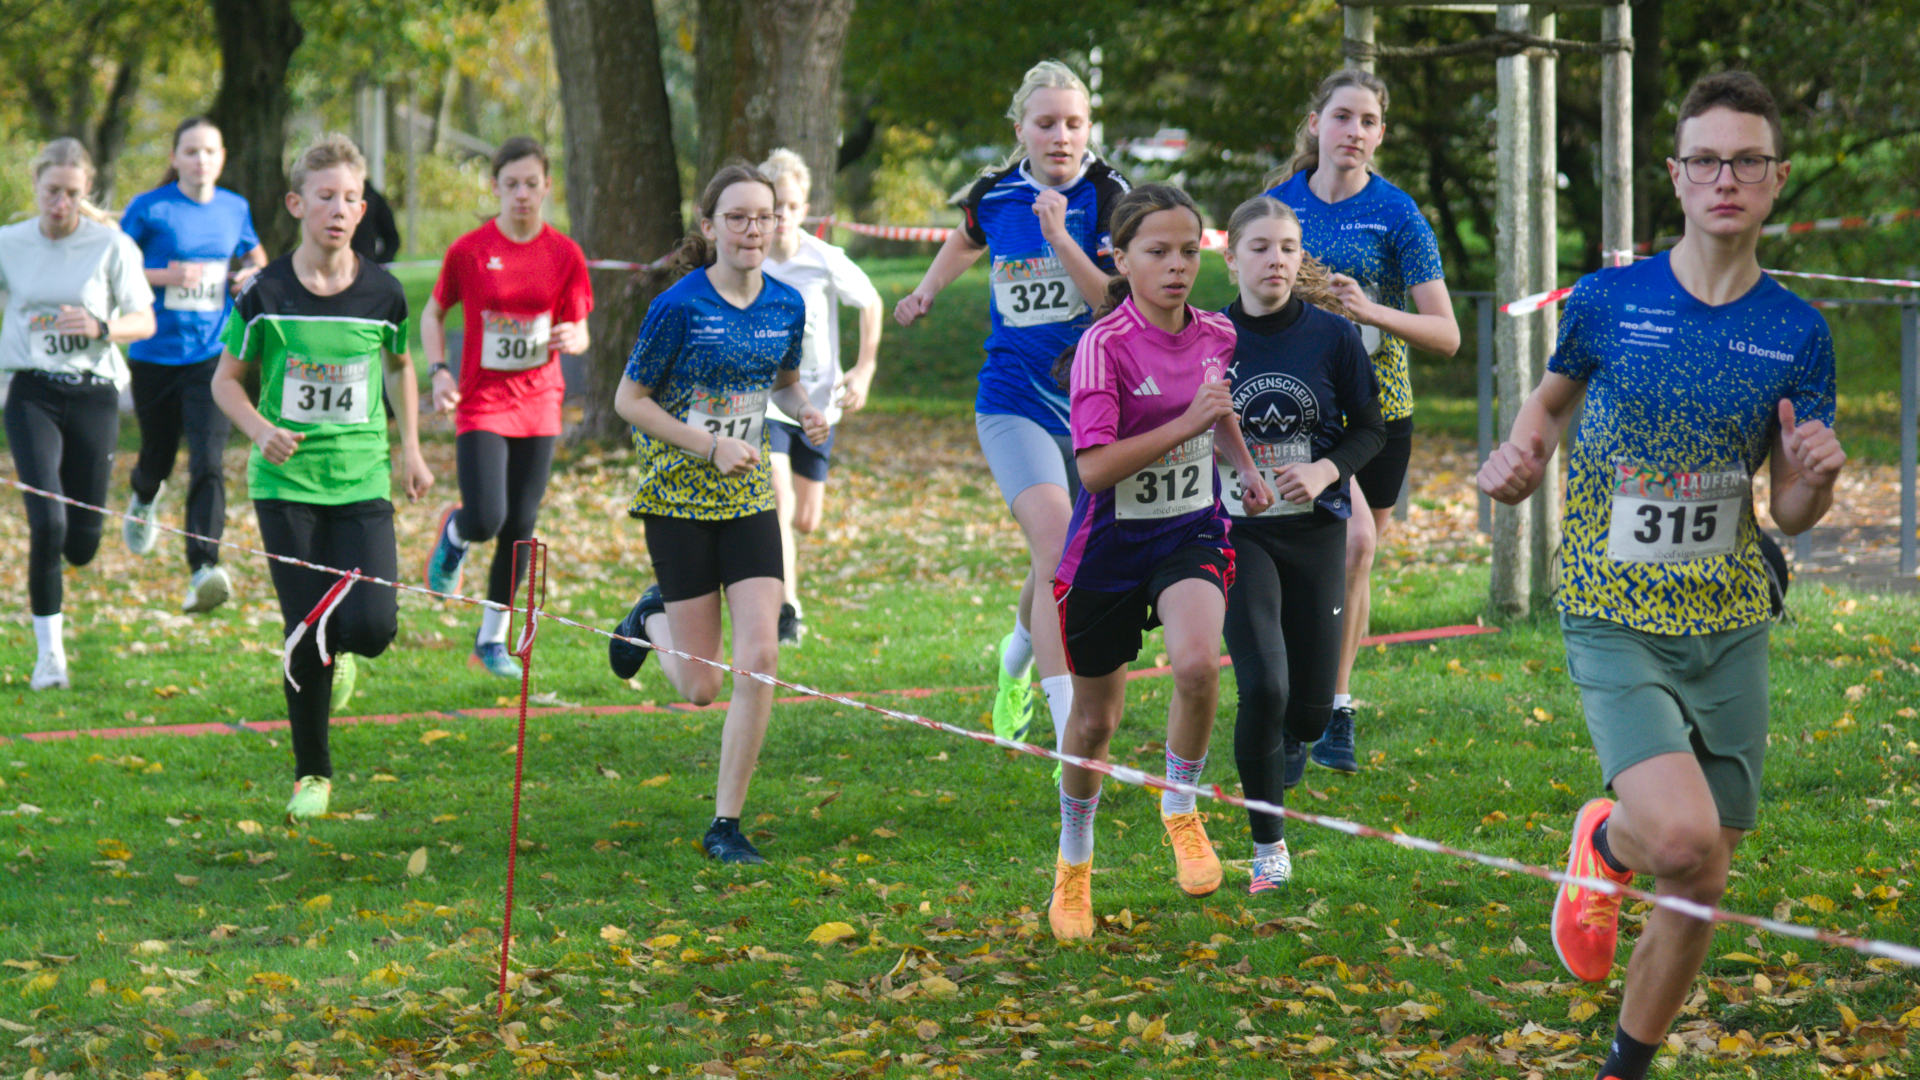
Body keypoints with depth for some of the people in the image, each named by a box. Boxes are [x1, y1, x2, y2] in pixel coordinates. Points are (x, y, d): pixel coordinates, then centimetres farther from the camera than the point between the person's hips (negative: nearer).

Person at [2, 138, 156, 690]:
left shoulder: (111, 245, -3)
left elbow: (144, 321, 0)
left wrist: (100, 327, -19)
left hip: (94, 393, 0)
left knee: (81, 545, 4)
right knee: (47, 524, -17)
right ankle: (49, 650, -3)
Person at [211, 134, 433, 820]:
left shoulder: (382, 293, 0)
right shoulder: (267, 294, -6)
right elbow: (226, 380, 5)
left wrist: (411, 450, 14)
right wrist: (262, 430, -14)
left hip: (362, 480, 1)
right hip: (286, 483, -1)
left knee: (372, 624, -14)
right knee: (305, 633, -3)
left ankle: (338, 657, 25)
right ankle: (311, 774, 14)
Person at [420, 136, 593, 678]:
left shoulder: (565, 255, 0)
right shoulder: (469, 251, -5)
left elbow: (580, 333, 6)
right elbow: (433, 314, 7)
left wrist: (572, 339, -18)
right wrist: (439, 371, -7)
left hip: (538, 405, 2)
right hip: (481, 404, -2)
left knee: (520, 529, 4)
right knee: (485, 520, -17)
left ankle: (493, 638, 19)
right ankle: (455, 533, 21)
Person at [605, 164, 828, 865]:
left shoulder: (786, 305, 0)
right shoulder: (680, 307, -15)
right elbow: (629, 399, -9)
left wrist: (805, 412, -5)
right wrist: (711, 446, -18)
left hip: (748, 498, 4)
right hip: (678, 498, -4)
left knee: (760, 661, -11)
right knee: (700, 688, 1)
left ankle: (726, 824, 2)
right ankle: (653, 620, 37)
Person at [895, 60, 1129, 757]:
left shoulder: (1107, 195, -8)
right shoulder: (994, 197, 1)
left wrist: (1060, 239, -26)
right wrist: (928, 289, 22)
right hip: (1014, 403, 0)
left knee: (1062, 567, 12)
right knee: (1055, 543, -22)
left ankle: (1017, 659, 48)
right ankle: (1069, 733, -27)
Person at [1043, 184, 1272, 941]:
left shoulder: (1217, 336, 0)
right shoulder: (1104, 345, -17)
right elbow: (1095, 467, -25)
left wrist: (1246, 468, 9)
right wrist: (1184, 425, -28)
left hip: (1191, 534, 3)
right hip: (1110, 542, -3)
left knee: (1198, 664, -28)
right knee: (1095, 718, 10)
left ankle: (1180, 806, 0)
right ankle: (1074, 861, 36)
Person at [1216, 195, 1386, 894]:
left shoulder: (1332, 335, -3)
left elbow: (1371, 428, 3)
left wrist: (1327, 470, -13)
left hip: (1316, 532, 1)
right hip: (1239, 534, -1)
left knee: (1311, 707, 3)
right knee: (1264, 689, -19)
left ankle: (1280, 763, 42)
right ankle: (1267, 843, -1)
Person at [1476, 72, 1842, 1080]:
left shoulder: (1797, 333, 0)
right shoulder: (1608, 301, -5)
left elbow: (1789, 514, 5)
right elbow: (1553, 395, 15)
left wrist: (1815, 478, -18)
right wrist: (1521, 453, -6)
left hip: (1730, 628, 3)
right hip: (1615, 623, -3)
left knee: (1700, 885, 7)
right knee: (1680, 837, -24)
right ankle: (1604, 844, 12)